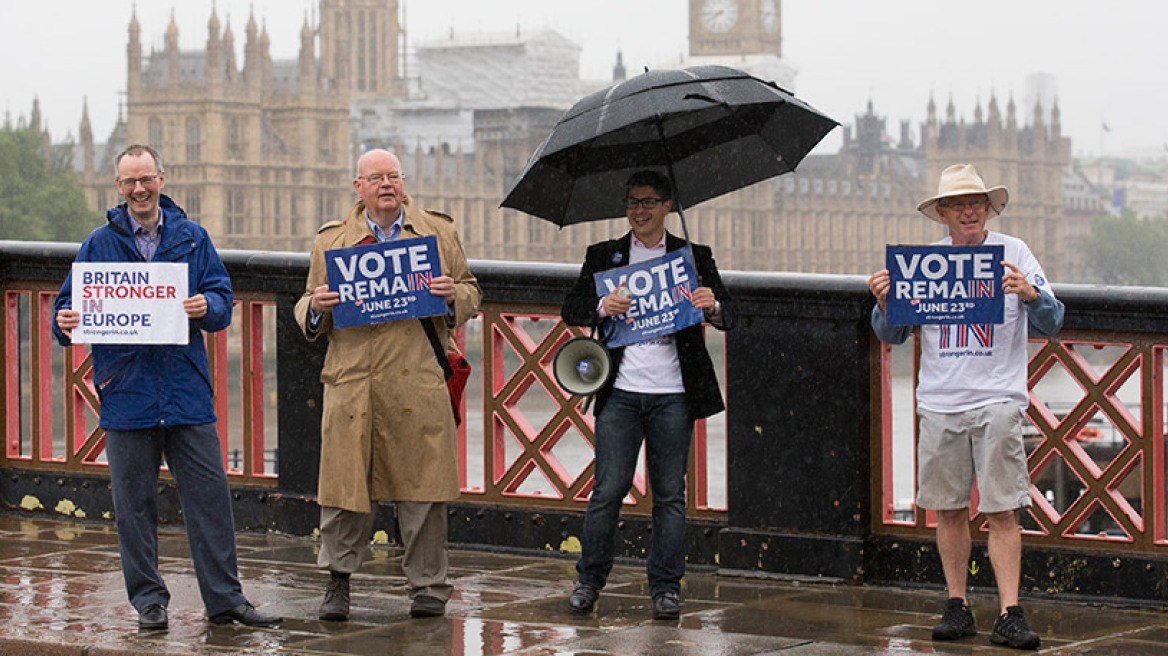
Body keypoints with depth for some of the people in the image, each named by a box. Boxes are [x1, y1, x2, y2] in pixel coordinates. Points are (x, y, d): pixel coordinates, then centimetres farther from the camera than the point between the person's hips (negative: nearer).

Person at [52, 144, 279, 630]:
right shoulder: (99, 244, 7)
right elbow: (72, 304, 7)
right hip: (127, 392, 0)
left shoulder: (191, 238, 9)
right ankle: (148, 600, 13)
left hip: (186, 389, 0)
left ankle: (224, 599, 6)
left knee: (209, 497, 0)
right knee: (134, 505, 3)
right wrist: (66, 322, -15)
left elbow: (222, 300, 5)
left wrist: (206, 307, -17)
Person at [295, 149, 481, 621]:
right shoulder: (332, 240, 13)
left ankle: (427, 585, 13)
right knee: (344, 482, -3)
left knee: (422, 484, 2)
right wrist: (316, 306, -5)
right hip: (352, 381, 0)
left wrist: (453, 295, -4)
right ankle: (338, 580, 11)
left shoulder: (438, 232, 13)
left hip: (419, 382, 0)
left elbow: (471, 294, 18)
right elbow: (307, 313, 18)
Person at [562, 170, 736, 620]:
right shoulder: (604, 256, 11)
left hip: (673, 394, 0)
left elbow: (727, 316, 6)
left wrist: (713, 306, -18)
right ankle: (589, 580, 11)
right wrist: (602, 307, -16)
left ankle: (665, 587, 9)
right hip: (620, 392, 0)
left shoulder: (694, 257, 11)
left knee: (669, 494, 2)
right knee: (608, 489, -3)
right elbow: (571, 310, 5)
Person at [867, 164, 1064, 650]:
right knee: (948, 509, 6)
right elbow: (892, 336, 12)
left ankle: (1009, 615, -6)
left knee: (1001, 511, -7)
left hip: (998, 400, -2)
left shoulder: (1013, 253, 4)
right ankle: (957, 606, 16)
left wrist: (1030, 294, -21)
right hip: (940, 404, 3)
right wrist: (884, 303, -9)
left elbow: (1052, 323, 0)